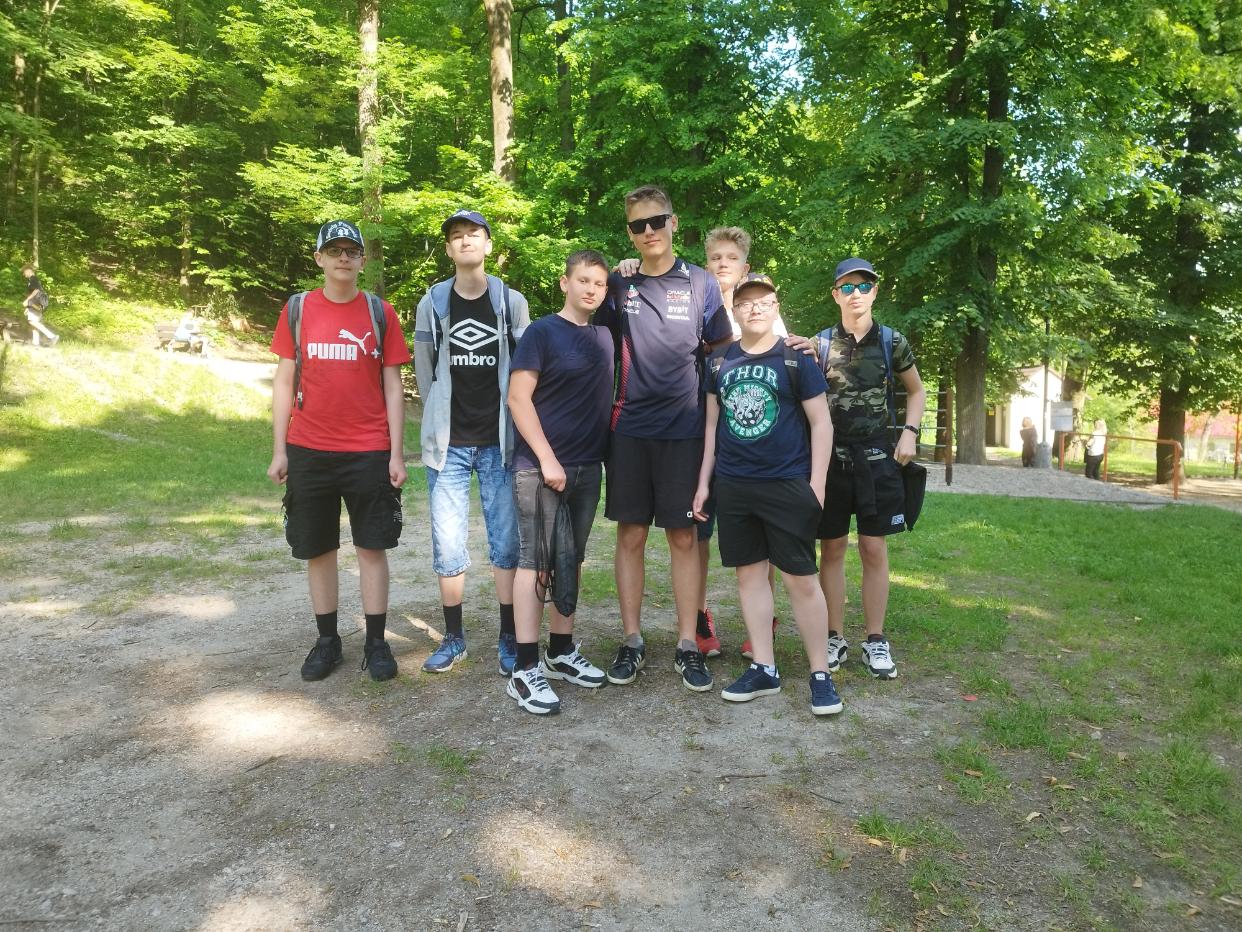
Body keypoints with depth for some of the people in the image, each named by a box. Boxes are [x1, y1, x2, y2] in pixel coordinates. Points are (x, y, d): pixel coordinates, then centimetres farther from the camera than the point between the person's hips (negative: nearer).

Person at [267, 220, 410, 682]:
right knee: (318, 549, 9)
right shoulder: (297, 309, 4)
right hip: (309, 452, 1)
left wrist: (397, 453, -3)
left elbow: (392, 386, 2)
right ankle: (327, 640, 23)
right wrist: (279, 450, 1)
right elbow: (284, 381, 6)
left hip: (369, 452, -1)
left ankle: (376, 642, 14)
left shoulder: (380, 312, 2)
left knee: (372, 546, 3)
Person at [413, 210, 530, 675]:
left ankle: (509, 639, 13)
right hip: (448, 443, 1)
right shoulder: (433, 302, 5)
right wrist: (440, 425, 7)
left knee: (506, 544, 2)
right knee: (447, 546, 3)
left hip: (499, 442, -1)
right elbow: (425, 373, 9)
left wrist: (513, 428, 1)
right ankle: (453, 637, 18)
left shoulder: (512, 302, 3)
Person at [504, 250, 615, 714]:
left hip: (588, 467, 6)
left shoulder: (605, 337, 11)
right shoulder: (542, 332, -6)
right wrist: (546, 458, -16)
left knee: (572, 561, 12)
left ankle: (561, 652, 24)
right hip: (541, 466, -6)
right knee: (535, 562, -3)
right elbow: (518, 398, -11)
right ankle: (525, 670, 2)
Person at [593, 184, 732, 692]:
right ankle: (632, 641, 16)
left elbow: (723, 354, 10)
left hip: (684, 430, -1)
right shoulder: (618, 286, 7)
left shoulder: (700, 284, 4)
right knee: (630, 535, 5)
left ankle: (687, 645, 11)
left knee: (683, 537, 2)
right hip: (629, 429, 1)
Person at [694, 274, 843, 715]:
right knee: (750, 573, 9)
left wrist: (817, 483, -8)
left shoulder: (796, 359, -2)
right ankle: (764, 669, 20)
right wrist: (704, 480, 11)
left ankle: (821, 674, 10)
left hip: (787, 485, -4)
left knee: (801, 578, -2)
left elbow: (821, 422, -2)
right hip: (733, 485, 4)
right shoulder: (719, 362, 9)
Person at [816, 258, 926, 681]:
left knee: (874, 549, 4)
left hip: (876, 457, 0)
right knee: (832, 548, 4)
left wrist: (909, 433, 4)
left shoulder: (892, 342, 5)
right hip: (830, 455, 0)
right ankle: (835, 637, 15)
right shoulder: (820, 343, 3)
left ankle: (876, 641, 14)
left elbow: (916, 391, 17)